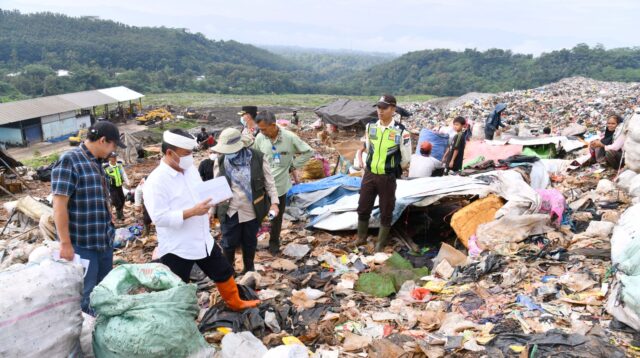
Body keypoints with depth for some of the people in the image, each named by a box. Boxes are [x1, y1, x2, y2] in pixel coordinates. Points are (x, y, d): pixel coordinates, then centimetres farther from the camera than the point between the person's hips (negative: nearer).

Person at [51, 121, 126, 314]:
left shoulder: (96, 161, 9)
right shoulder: (69, 161, -16)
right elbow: (59, 205, -20)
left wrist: (110, 225, 23)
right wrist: (65, 243, -20)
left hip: (104, 239, 8)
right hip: (81, 244, -8)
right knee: (83, 293, 6)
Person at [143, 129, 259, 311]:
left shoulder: (190, 169, 3)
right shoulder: (156, 181, -21)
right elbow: (159, 217, -25)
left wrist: (214, 197, -2)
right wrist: (193, 211, -28)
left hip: (203, 240, 8)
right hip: (176, 248, -8)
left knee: (224, 272, 23)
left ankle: (235, 303, 46)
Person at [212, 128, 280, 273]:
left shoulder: (257, 158, -12)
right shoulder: (220, 161, -6)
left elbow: (269, 181, -3)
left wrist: (274, 202, -9)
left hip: (252, 211, 0)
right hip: (230, 211, 0)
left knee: (250, 242, 17)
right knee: (229, 242, 10)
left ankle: (249, 268, 39)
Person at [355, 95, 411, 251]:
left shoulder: (401, 132, -13)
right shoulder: (370, 127, 0)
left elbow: (406, 159, -3)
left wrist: (393, 171, 7)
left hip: (387, 178, -4)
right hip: (369, 174, 4)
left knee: (386, 212, 7)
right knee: (363, 208, 12)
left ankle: (380, 244, 23)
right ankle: (361, 238, 32)